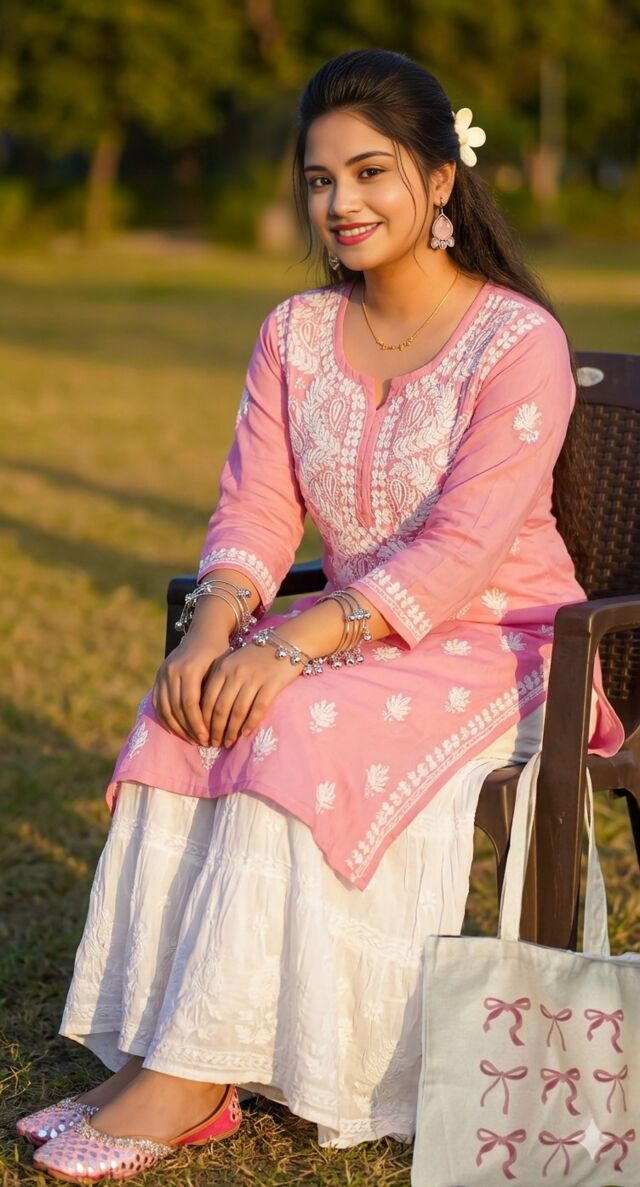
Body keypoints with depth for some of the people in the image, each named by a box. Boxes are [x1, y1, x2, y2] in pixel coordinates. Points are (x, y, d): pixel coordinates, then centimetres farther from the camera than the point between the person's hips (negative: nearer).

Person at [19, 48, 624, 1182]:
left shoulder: (519, 342, -14)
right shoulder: (296, 333, 6)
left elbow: (458, 548, -22)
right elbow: (255, 506, 0)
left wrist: (297, 644, -31)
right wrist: (214, 625, -21)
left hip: (492, 644, -5)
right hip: (347, 631, 6)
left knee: (297, 733, -32)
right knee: (183, 716, -23)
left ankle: (191, 1076, -26)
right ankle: (149, 1057, -23)